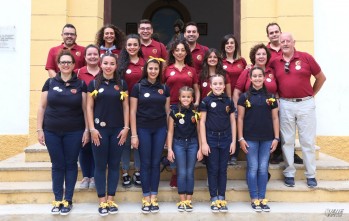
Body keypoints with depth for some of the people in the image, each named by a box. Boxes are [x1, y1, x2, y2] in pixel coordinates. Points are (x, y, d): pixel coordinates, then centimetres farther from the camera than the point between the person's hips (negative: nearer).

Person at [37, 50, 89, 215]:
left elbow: (85, 109, 1)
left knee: (71, 164, 7)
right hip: (52, 132, 1)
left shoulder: (80, 84, 1)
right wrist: (39, 129, 0)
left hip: (74, 132, -1)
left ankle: (68, 200, 19)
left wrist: (87, 130, -4)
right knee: (57, 165, 9)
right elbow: (42, 107, 4)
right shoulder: (50, 83, 3)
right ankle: (57, 200, 20)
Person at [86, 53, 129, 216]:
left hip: (118, 130, 1)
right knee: (100, 165, 4)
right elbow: (89, 107, 1)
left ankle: (111, 200, 16)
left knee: (114, 165, 6)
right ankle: (102, 201, 12)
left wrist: (126, 127, -1)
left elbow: (125, 106, 6)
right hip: (100, 129, -1)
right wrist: (92, 128, -6)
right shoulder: (94, 83, 3)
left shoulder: (121, 84, 6)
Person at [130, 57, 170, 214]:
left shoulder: (164, 88, 6)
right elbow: (133, 111, -3)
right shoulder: (138, 87, -2)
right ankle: (146, 198, 14)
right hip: (143, 129, -2)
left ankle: (154, 197, 16)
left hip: (160, 129, 2)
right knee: (145, 163, 3)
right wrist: (134, 134, -8)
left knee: (156, 163, 7)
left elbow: (167, 111, 10)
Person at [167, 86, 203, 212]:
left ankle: (189, 201, 13)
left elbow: (199, 131, 5)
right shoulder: (175, 111, -2)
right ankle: (182, 201, 9)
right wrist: (169, 149, -3)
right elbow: (170, 131, 1)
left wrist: (200, 149, 2)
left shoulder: (196, 112, 2)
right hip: (178, 143, -1)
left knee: (190, 173, 6)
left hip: (193, 144, 1)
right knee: (182, 173, 1)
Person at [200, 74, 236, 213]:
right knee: (213, 169, 4)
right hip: (211, 138, -2)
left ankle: (222, 198, 16)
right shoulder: (206, 101, -2)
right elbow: (202, 122, -3)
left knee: (223, 169, 8)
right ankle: (214, 199, 14)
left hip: (225, 138, 2)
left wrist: (233, 141, 4)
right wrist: (204, 143, -8)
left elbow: (233, 122, 9)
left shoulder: (228, 101, 5)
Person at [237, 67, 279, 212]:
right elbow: (240, 118, 0)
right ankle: (254, 199, 11)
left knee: (263, 169, 7)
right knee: (253, 168, 2)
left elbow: (275, 118, 8)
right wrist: (241, 138, -5)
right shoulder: (245, 97, 1)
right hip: (250, 138, -2)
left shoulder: (271, 97, 7)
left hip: (267, 138, 2)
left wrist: (276, 138, 2)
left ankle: (262, 199, 15)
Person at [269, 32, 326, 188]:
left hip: (306, 104, -1)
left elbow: (321, 78, 8)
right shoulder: (275, 62, 3)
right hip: (285, 105, 2)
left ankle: (311, 175, 15)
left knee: (308, 140, 4)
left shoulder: (306, 57, -1)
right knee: (287, 140, 7)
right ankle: (289, 173, 18)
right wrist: (278, 95, 2)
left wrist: (312, 94, 9)